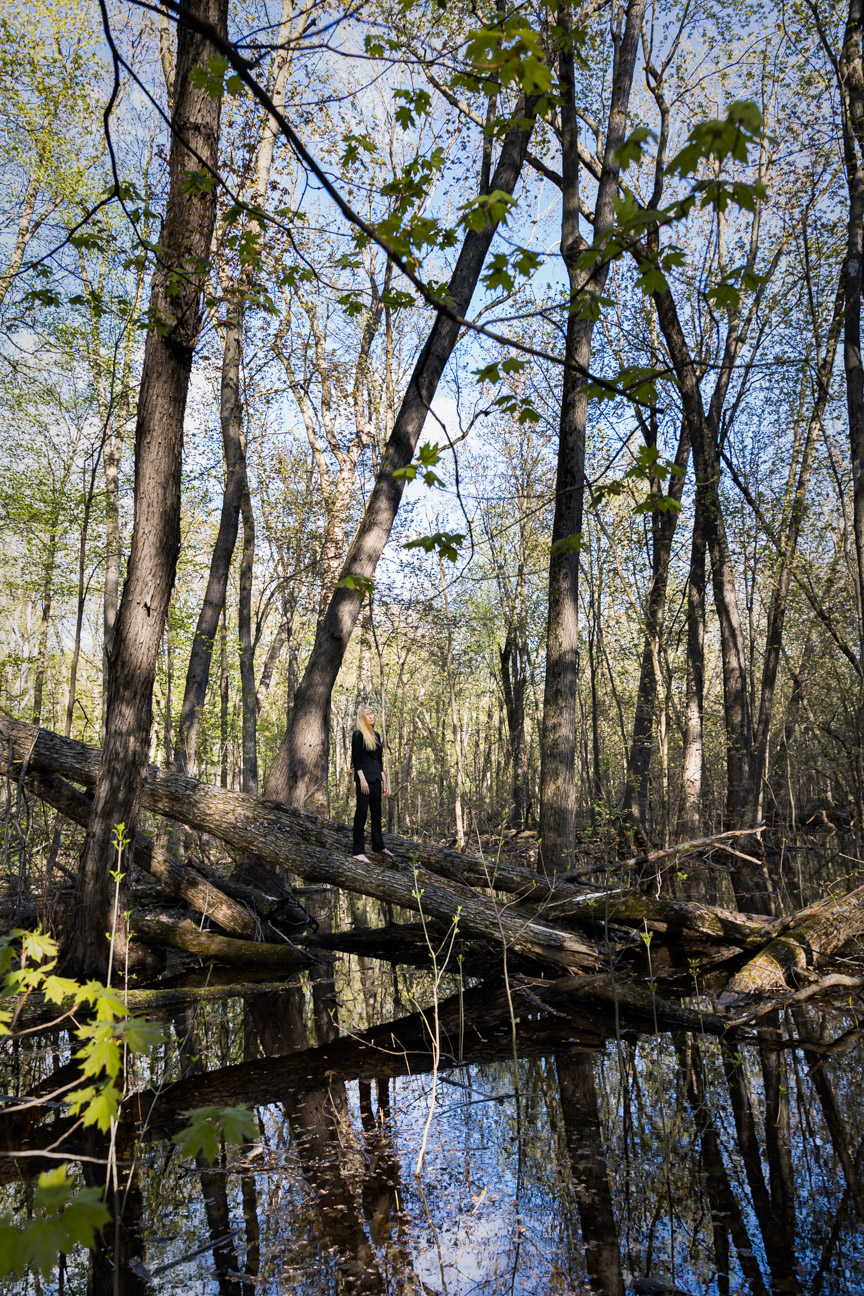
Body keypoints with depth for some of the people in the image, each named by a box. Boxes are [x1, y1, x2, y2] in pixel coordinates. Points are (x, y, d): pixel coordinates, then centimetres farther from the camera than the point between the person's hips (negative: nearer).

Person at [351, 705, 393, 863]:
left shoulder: (376, 735, 15)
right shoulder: (358, 734, -6)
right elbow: (355, 758, -12)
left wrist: (384, 781, 15)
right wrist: (362, 780, -19)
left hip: (376, 778, 7)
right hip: (364, 777, -7)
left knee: (376, 811, 13)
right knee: (362, 811, -7)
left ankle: (378, 845, 25)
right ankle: (358, 851, -7)